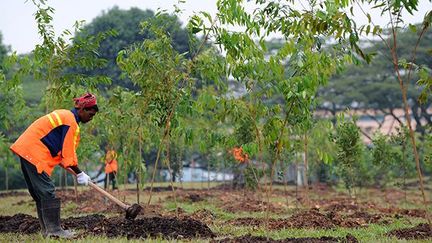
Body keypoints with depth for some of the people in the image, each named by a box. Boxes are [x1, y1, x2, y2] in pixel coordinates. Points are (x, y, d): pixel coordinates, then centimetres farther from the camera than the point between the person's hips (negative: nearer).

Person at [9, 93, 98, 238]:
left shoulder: (64, 115, 18)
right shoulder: (71, 121, -12)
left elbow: (62, 149, 22)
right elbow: (68, 153, -13)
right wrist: (79, 174, -5)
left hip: (26, 150, 11)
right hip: (34, 152, -11)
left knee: (38, 192, 11)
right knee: (47, 192, -11)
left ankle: (46, 229, 15)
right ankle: (53, 230, -12)